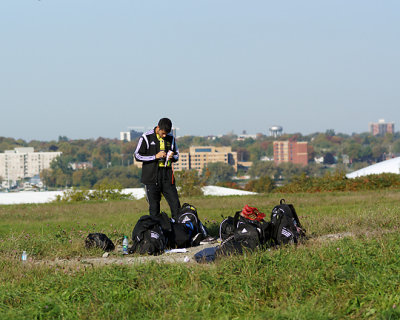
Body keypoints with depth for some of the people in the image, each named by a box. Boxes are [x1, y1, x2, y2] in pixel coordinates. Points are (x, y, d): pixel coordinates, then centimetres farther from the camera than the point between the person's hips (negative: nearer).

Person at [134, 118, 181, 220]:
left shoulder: (171, 138, 8)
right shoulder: (146, 137, -4)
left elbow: (177, 155, 20)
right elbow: (138, 156, -5)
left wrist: (172, 157, -5)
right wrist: (155, 156, -15)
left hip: (167, 177, 3)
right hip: (152, 177, -3)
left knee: (175, 204, -2)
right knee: (154, 207, -1)